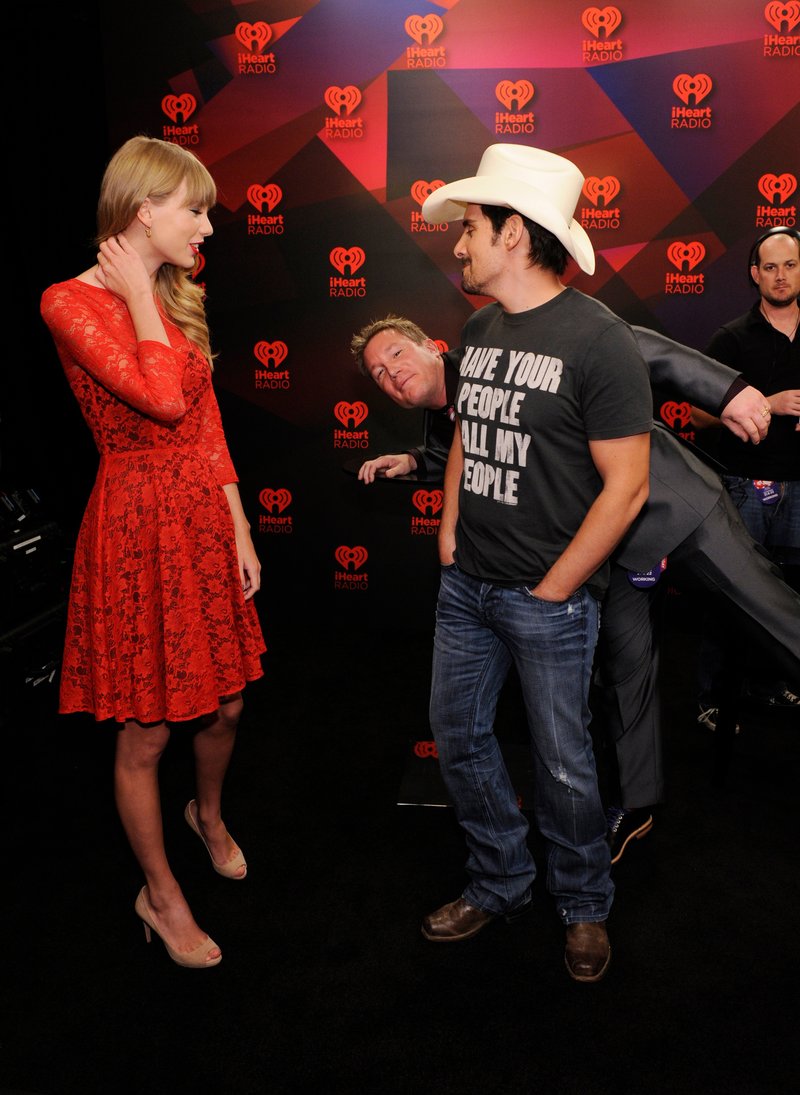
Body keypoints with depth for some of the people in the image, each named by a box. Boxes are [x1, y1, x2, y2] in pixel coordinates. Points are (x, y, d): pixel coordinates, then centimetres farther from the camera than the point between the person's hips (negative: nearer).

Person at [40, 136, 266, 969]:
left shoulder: (178, 299, 12)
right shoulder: (72, 302, -13)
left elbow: (209, 428, 10)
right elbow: (163, 399, -26)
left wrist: (240, 532, 6)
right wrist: (138, 298, -13)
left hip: (204, 514, 7)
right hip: (136, 523, -7)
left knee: (223, 701, 18)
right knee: (145, 733, 5)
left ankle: (208, 814, 48)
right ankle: (160, 895, 27)